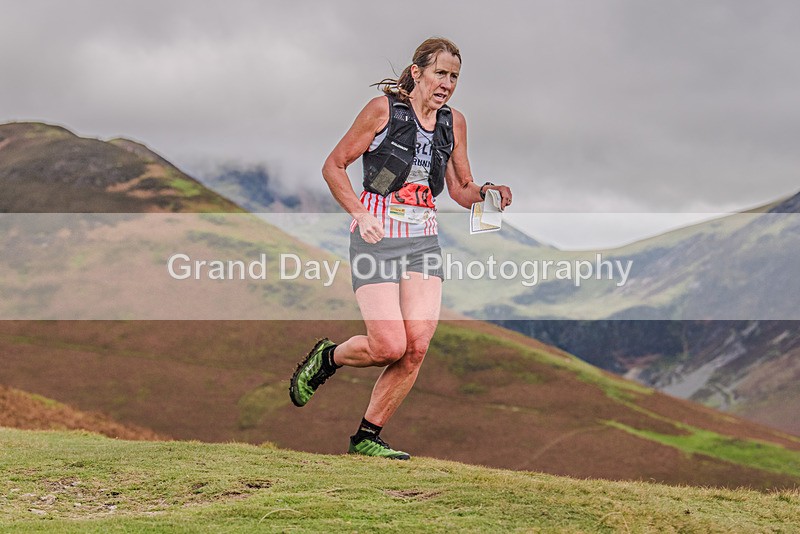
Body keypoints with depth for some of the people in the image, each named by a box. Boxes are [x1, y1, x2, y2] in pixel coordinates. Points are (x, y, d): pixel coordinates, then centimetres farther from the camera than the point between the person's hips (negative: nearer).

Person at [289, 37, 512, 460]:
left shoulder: (453, 122, 10)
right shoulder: (383, 109, -6)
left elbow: (460, 190, 18)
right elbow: (334, 165, -2)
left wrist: (487, 193, -5)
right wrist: (360, 213, -15)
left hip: (424, 239, 5)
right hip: (378, 235, -5)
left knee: (417, 347, -8)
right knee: (390, 347, -13)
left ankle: (367, 437, 8)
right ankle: (327, 357, 19)